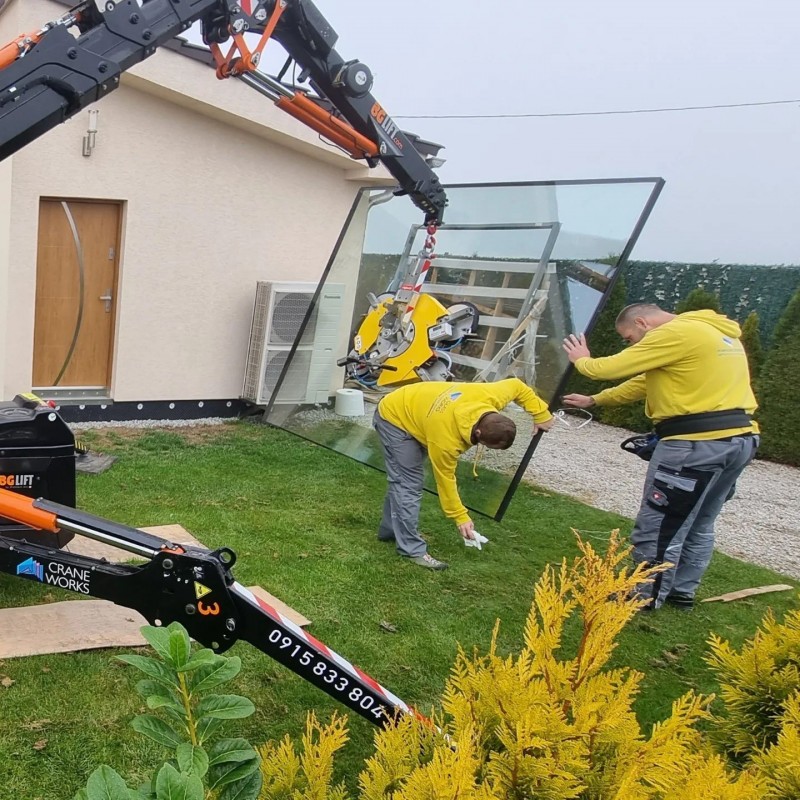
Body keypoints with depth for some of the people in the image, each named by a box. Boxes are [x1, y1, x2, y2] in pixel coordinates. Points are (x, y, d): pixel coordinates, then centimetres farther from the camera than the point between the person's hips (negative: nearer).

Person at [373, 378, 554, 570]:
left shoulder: (490, 397, -25)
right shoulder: (446, 439, -38)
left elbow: (516, 386, -3)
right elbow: (445, 479, -22)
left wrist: (541, 414, -2)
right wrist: (460, 517, -13)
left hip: (413, 409, 9)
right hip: (393, 418, -9)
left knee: (402, 480, 17)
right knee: (408, 485, -13)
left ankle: (390, 530, 31)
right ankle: (412, 550, -7)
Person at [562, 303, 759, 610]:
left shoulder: (675, 333, -11)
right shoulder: (717, 333, 20)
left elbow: (614, 368, -10)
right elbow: (647, 380, 25)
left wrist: (582, 360, 13)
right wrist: (594, 400, 27)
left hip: (698, 443, -10)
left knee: (657, 527, 2)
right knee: (698, 525, 22)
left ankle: (647, 597, 13)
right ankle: (682, 591, 33)